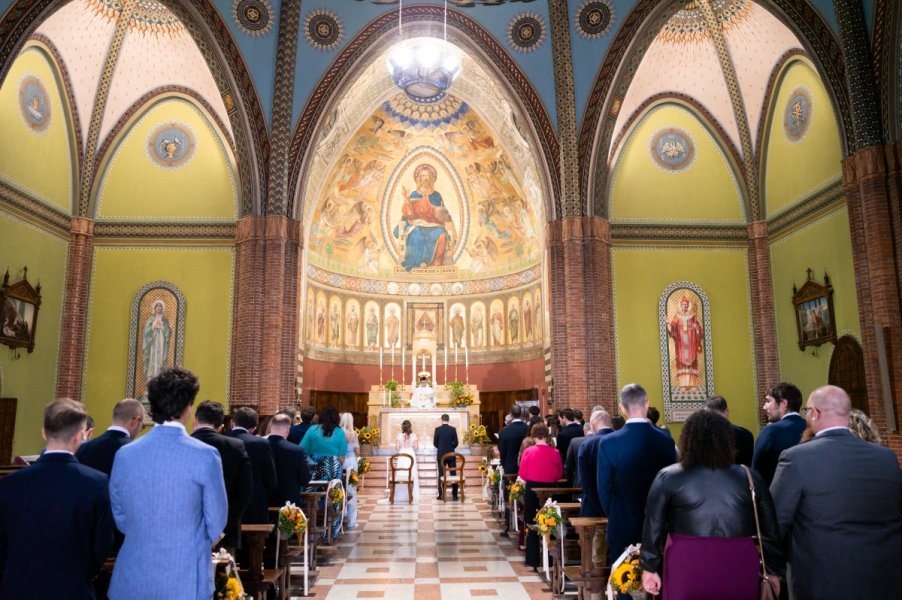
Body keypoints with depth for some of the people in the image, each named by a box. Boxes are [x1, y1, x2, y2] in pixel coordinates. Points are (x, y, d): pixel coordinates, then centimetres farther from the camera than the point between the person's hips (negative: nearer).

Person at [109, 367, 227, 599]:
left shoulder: (124, 455, -3)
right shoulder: (205, 455, -15)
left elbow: (120, 520, 8)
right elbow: (216, 524, -6)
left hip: (131, 580, 4)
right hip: (185, 581, -4)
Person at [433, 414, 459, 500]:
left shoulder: (437, 429, -5)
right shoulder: (453, 429, -6)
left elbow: (435, 443, -1)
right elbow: (456, 443, -5)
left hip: (441, 455, 0)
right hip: (451, 455, 0)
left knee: (441, 475, 6)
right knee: (453, 475, 5)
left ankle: (441, 495, 5)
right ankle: (454, 495, 5)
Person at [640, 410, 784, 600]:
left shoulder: (668, 477, -3)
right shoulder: (750, 478, 2)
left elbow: (653, 527, 0)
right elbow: (770, 530, 8)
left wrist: (649, 567, 8)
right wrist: (773, 570, 18)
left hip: (686, 568, -2)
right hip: (739, 570, 2)